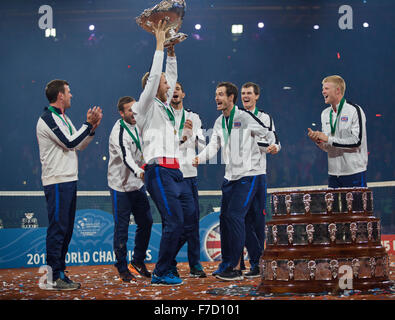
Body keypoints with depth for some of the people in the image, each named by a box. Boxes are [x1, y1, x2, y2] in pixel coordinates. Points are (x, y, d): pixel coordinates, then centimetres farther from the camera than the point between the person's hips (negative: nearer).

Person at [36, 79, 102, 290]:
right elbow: (70, 143, -18)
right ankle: (53, 278, -8)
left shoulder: (63, 119, 20)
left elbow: (79, 145, 19)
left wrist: (92, 128, 5)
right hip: (57, 182, -10)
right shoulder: (48, 118, -12)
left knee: (66, 229, 11)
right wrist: (88, 125, -8)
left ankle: (60, 273, 16)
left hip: (69, 181, 10)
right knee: (57, 229, -10)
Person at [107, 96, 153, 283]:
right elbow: (126, 156, -37)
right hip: (121, 187, -8)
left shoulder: (138, 126, 6)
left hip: (138, 184, 8)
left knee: (146, 222, 10)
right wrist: (139, 172, -52)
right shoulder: (118, 132, -20)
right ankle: (122, 268, 8)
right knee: (122, 228, -3)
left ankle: (138, 261, 25)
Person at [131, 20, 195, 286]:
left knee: (190, 215, 5)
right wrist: (160, 45, -7)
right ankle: (160, 273, -6)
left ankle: (166, 264, 12)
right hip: (159, 170, -9)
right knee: (174, 221, -14)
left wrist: (172, 51, 21)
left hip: (174, 171, 9)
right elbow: (154, 77, -10)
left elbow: (171, 77, 30)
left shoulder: (165, 106, 22)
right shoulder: (147, 106, 0)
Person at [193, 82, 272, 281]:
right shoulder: (219, 122, 12)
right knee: (224, 218, 9)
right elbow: (213, 145, 4)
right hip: (230, 175, 8)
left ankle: (234, 267, -12)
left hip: (249, 175, -8)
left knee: (235, 216, -15)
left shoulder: (245, 117, -10)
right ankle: (226, 265, 18)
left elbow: (268, 135, -1)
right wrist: (200, 158, -10)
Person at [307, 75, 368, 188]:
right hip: (333, 173, 6)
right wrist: (318, 140, -6)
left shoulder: (355, 110, -6)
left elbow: (357, 141, -16)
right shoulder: (325, 114, 14)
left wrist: (329, 139, -15)